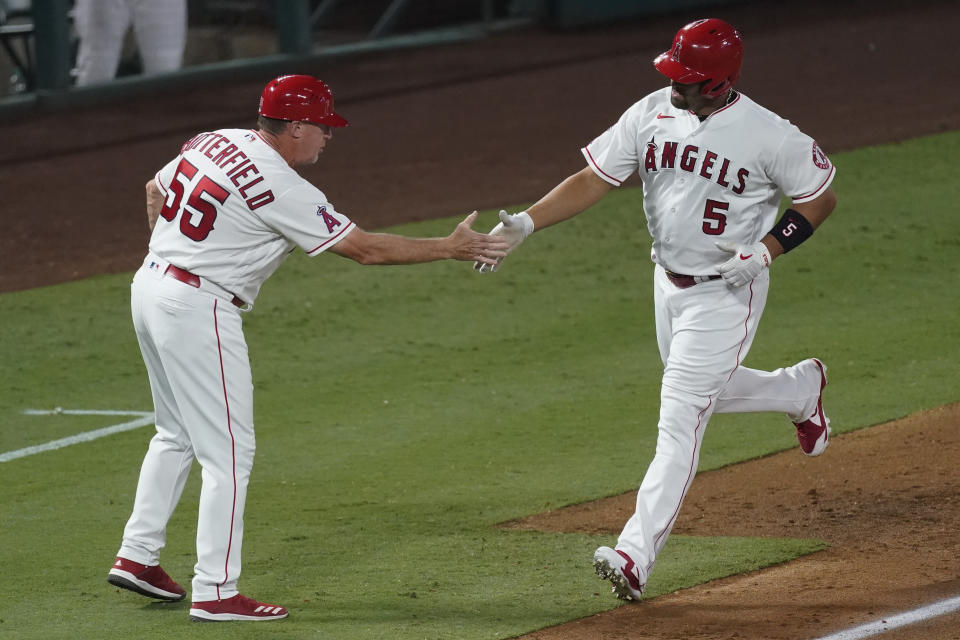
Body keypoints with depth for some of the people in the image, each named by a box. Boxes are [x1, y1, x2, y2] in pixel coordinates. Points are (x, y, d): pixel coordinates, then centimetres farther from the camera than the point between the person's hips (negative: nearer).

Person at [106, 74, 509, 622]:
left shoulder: (215, 142, 6)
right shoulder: (281, 188, -18)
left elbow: (156, 191, 22)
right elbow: (366, 249, -15)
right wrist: (451, 248, -8)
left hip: (151, 287, 9)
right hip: (198, 310, -9)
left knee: (179, 434, 23)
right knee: (228, 451, -3)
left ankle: (138, 556, 26)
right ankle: (215, 592, -3)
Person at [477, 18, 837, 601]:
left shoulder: (768, 135, -20)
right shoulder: (652, 115, -7)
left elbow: (822, 198, -8)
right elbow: (593, 180, -6)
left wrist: (765, 250, -21)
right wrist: (527, 223, -19)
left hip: (726, 293, -7)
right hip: (669, 283, 7)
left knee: (680, 419, -12)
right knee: (705, 392, 26)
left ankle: (636, 556, -15)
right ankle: (801, 388, 54)